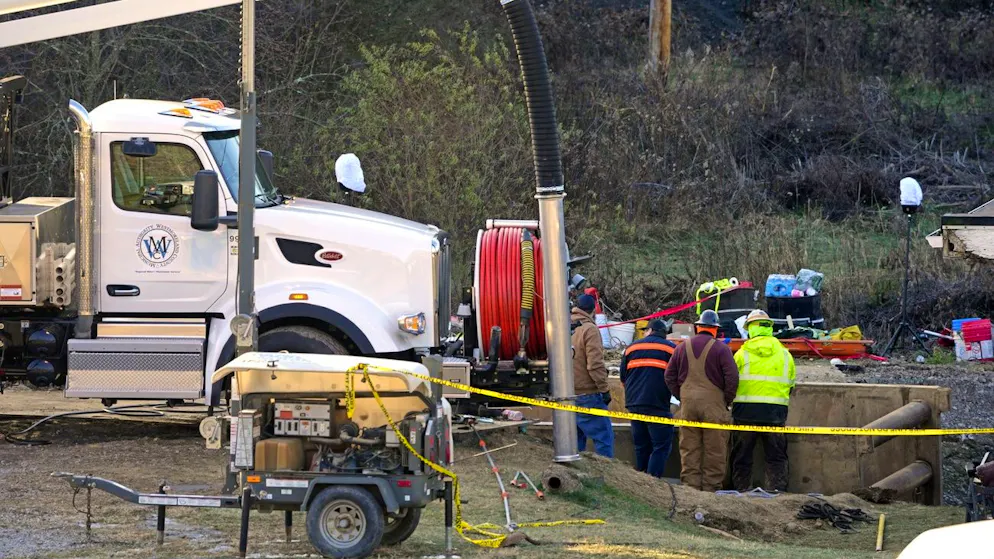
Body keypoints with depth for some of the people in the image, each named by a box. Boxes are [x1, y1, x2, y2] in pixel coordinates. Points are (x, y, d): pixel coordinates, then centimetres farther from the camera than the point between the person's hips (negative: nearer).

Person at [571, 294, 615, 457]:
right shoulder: (589, 330, -11)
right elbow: (595, 365, -17)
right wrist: (604, 389, -10)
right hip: (588, 394, -7)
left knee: (576, 440, 13)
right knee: (604, 438, -6)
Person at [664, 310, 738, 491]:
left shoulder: (682, 348, 9)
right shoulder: (721, 349, -5)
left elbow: (670, 376, 12)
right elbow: (732, 378, -10)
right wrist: (726, 401, 2)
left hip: (688, 405, 4)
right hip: (714, 405, -4)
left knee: (689, 450, 8)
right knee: (714, 451, 1)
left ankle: (690, 487, 6)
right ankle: (711, 488, 0)